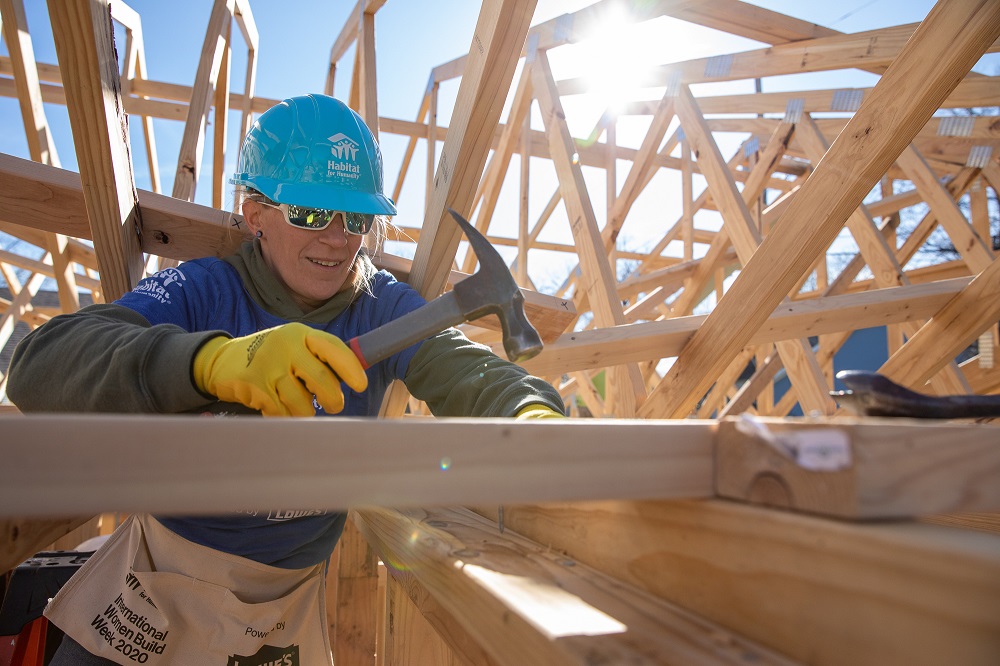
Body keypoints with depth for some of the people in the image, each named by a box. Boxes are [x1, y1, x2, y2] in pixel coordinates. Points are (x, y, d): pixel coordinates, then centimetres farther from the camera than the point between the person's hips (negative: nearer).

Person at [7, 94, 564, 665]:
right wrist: (215, 360, -48)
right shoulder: (203, 291, -16)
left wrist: (532, 414, -52)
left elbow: (465, 368, -29)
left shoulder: (386, 308, -11)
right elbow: (38, 367, -30)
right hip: (161, 574, -1)